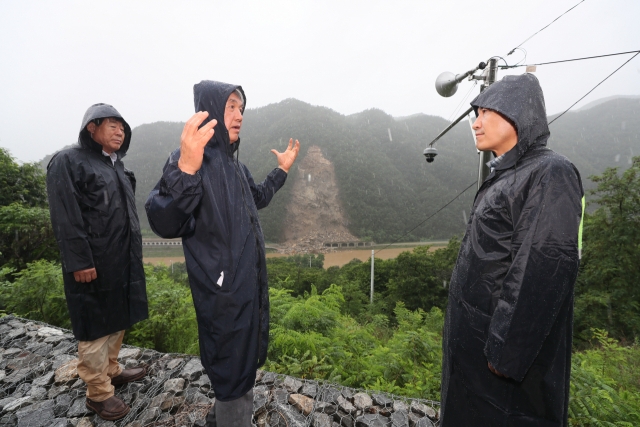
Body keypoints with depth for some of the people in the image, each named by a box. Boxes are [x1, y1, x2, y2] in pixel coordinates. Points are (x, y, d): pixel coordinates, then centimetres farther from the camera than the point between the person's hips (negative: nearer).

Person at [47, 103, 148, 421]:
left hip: (123, 260, 8)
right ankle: (97, 393, 20)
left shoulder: (116, 165, 16)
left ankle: (111, 370, 36)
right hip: (93, 263, -8)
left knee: (117, 320, 18)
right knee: (96, 326, 4)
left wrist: (133, 253, 20)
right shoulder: (69, 162, -8)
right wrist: (79, 261, -20)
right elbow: (65, 219, -16)